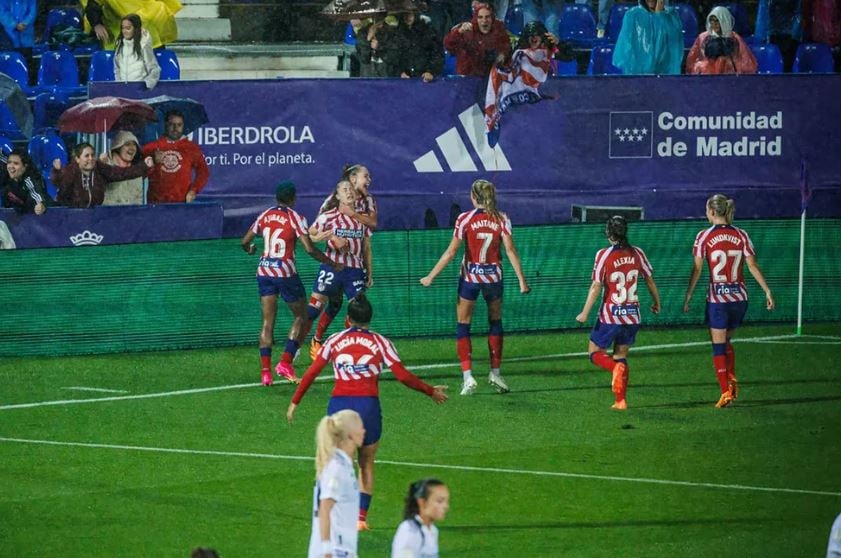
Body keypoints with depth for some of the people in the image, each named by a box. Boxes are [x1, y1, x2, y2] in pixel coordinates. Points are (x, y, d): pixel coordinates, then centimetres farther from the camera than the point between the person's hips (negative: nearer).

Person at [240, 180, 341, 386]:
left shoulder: (265, 216, 6)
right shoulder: (295, 218, -7)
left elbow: (244, 242, 11)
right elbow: (309, 249, -15)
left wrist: (250, 249, 35)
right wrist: (331, 263, -3)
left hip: (264, 272, 4)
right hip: (286, 273, -4)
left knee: (267, 321, 6)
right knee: (301, 317, 10)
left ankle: (265, 370, -1)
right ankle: (286, 363, -2)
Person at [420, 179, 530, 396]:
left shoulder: (465, 219, -8)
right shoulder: (501, 219, -3)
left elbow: (451, 252, -10)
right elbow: (510, 250, -9)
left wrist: (431, 276, -4)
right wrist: (522, 280, -5)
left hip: (470, 277, -2)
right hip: (493, 277, 2)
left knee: (463, 325, 6)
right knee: (495, 323, 19)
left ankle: (467, 376, -6)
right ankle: (495, 373, 20)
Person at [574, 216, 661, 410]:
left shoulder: (604, 255, -12)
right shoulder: (637, 253, 0)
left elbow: (596, 286, -13)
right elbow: (650, 280, 10)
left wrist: (585, 313, -7)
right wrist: (657, 302, 26)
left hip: (610, 316, -4)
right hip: (632, 315, 4)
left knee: (595, 352, 9)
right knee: (621, 356, 16)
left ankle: (616, 368, -23)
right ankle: (621, 400, 9)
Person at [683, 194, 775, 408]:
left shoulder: (705, 236, -6)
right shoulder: (741, 235, 2)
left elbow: (697, 269, -5)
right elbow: (753, 266, -1)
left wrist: (688, 295, 2)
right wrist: (767, 291, 4)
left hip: (717, 297, -4)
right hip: (739, 296, 4)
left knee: (719, 346, 4)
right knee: (726, 341, 21)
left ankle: (726, 392, -3)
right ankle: (732, 380, 3)